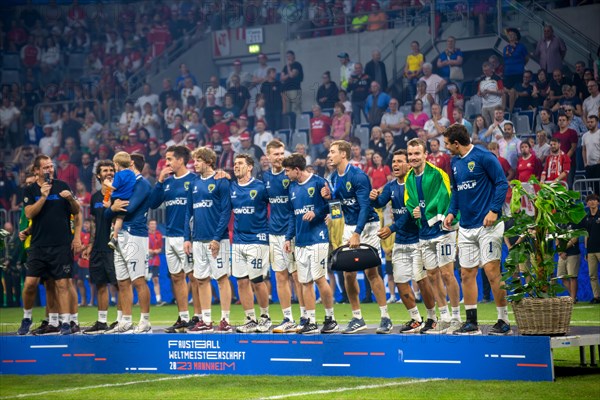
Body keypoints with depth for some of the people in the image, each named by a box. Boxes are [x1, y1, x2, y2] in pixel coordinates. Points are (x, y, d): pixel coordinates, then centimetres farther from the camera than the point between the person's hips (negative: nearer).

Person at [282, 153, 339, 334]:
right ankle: (311, 321, 8)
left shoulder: (318, 182, -6)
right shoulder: (292, 187, 15)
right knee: (305, 282, 5)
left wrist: (316, 212, -21)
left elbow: (331, 205, -7)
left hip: (317, 239, -7)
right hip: (300, 242, 7)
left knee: (319, 279, -8)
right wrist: (288, 237, 14)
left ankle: (330, 318, 4)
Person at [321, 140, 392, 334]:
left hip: (366, 225, -7)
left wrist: (357, 233, -31)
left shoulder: (358, 176, -18)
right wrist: (329, 196, -4)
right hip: (349, 226, 7)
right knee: (348, 273, 3)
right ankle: (357, 318, 11)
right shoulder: (334, 177, 5)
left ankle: (385, 318, -3)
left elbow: (365, 206, -24)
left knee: (371, 272, -8)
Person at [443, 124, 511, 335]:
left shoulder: (483, 157, -9)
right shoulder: (455, 163, 14)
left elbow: (502, 183, -10)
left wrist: (494, 210, -18)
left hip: (487, 224, -8)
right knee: (467, 273, 6)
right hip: (466, 228, 8)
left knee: (492, 270, -10)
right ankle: (471, 322, 13)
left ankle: (504, 321, -3)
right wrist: (452, 212, 10)